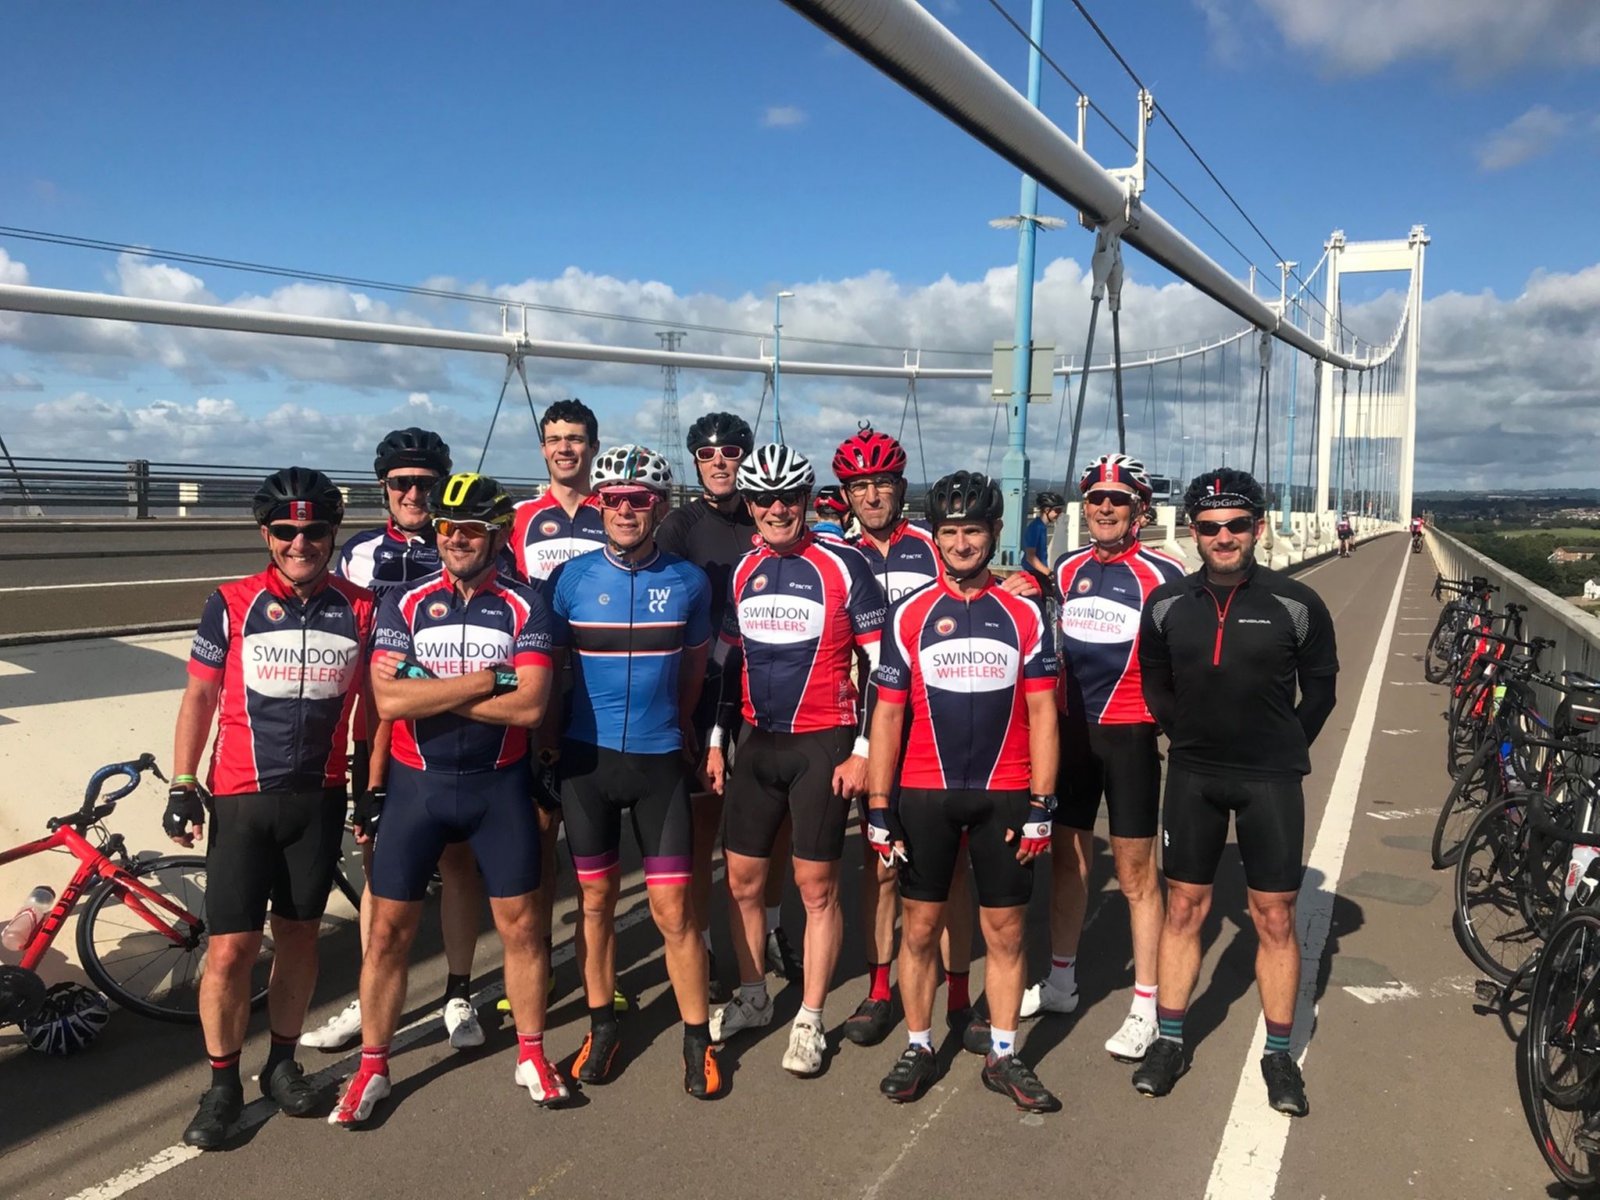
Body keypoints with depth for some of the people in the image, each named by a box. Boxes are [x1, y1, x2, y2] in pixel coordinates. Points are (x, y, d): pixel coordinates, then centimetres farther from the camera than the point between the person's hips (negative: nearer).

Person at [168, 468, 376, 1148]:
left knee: (298, 934, 13)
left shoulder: (359, 609, 1)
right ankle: (223, 1085, 18)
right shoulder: (232, 605, -3)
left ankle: (282, 1064, 31)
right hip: (241, 798, -2)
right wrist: (182, 787, -3)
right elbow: (199, 697, 2)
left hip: (320, 799, 2)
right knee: (231, 948, -2)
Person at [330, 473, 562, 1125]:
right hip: (416, 784, 1)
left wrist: (427, 691, -16)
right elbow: (388, 700, -15)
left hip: (499, 785, 0)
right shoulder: (404, 603, -2)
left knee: (521, 925, 8)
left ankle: (531, 1055, 28)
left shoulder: (524, 607, -5)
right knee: (388, 929, 6)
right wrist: (484, 680, -17)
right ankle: (372, 1067, 25)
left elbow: (529, 705, -17)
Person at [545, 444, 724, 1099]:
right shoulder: (571, 578, -4)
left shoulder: (688, 581, -3)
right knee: (596, 900, 13)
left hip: (660, 762, -1)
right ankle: (602, 1025, 31)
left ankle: (697, 1038, 17)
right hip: (586, 758, 1)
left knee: (672, 908, 0)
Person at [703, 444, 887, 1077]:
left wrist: (863, 751, -10)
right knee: (743, 880, 11)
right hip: (757, 743, 5)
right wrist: (715, 741, 12)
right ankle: (752, 998, 32)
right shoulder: (740, 570, 7)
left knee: (817, 886, 2)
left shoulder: (843, 565, -9)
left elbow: (881, 663, -8)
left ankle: (809, 1022, 17)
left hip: (824, 745, -5)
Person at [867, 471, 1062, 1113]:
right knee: (920, 926, 8)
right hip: (924, 794, 0)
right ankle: (919, 1048, 24)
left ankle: (1003, 1056, 23)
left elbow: (1042, 714, 3)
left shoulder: (1024, 615, 3)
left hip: (1004, 796, 0)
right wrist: (879, 810, -3)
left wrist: (1039, 806, -3)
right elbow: (887, 713, 1)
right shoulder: (909, 615, 1)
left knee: (1005, 930, 8)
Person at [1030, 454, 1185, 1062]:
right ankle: (1060, 981, 30)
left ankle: (1146, 1005, 15)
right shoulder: (1066, 569, 7)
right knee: (1068, 857, 15)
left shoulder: (1162, 575, -8)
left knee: (1135, 872, 2)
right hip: (1068, 730, 5)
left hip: (1128, 735, -5)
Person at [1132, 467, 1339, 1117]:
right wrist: (1193, 737, 7)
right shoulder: (1166, 605, -3)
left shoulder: (1295, 604, -9)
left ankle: (1279, 1055, 22)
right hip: (1192, 774, 2)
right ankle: (1169, 1041, 22)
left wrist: (1283, 749, 5)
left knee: (1274, 918, 6)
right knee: (1184, 908, 10)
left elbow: (1319, 687, 4)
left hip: (1270, 779, -2)